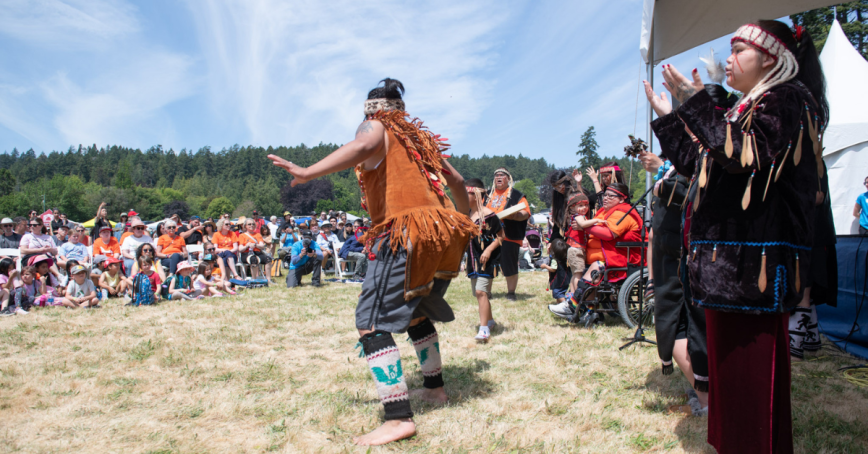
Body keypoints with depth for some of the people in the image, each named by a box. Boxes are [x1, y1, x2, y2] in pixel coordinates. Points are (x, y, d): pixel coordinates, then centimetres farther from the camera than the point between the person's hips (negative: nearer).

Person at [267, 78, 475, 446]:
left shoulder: (377, 128, 6)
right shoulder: (421, 138, 24)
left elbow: (364, 145, -20)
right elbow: (457, 181, 31)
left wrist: (307, 173, -27)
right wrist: (463, 218, 47)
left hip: (404, 232, -8)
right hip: (442, 235, 8)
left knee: (372, 322, -10)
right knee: (416, 311, 26)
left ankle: (399, 418, -19)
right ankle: (434, 387, 34)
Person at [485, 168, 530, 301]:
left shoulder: (516, 195, 3)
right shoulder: (489, 194, 18)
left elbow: (526, 213, -6)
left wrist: (514, 216, -24)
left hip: (509, 236, -4)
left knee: (510, 267, -1)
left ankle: (511, 293, 14)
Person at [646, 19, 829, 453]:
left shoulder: (788, 98, -5)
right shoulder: (744, 109, 22)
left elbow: (741, 154, -21)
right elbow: (694, 162, 23)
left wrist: (695, 102, -18)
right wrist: (667, 117, 23)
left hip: (756, 262, -9)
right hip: (725, 257, 10)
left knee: (753, 367, -5)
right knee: (727, 359, 15)